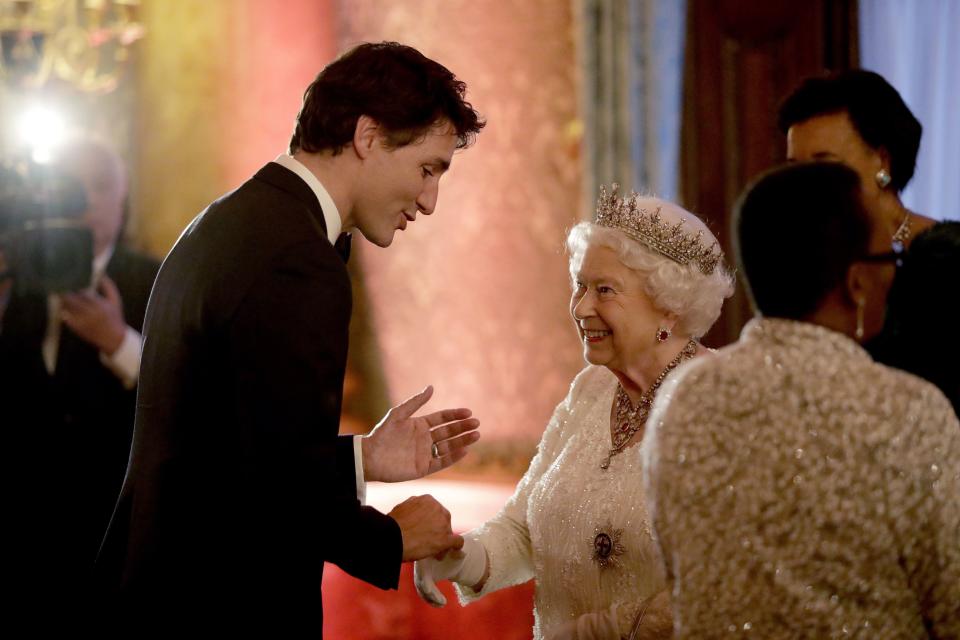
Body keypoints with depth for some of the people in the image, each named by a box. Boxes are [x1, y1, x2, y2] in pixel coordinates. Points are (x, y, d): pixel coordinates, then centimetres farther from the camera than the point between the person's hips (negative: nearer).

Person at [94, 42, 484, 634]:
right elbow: (286, 490, -25)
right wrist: (395, 538, -8)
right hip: (229, 610, -9)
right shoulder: (301, 265, -20)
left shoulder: (221, 225, 10)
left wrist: (363, 459, 10)